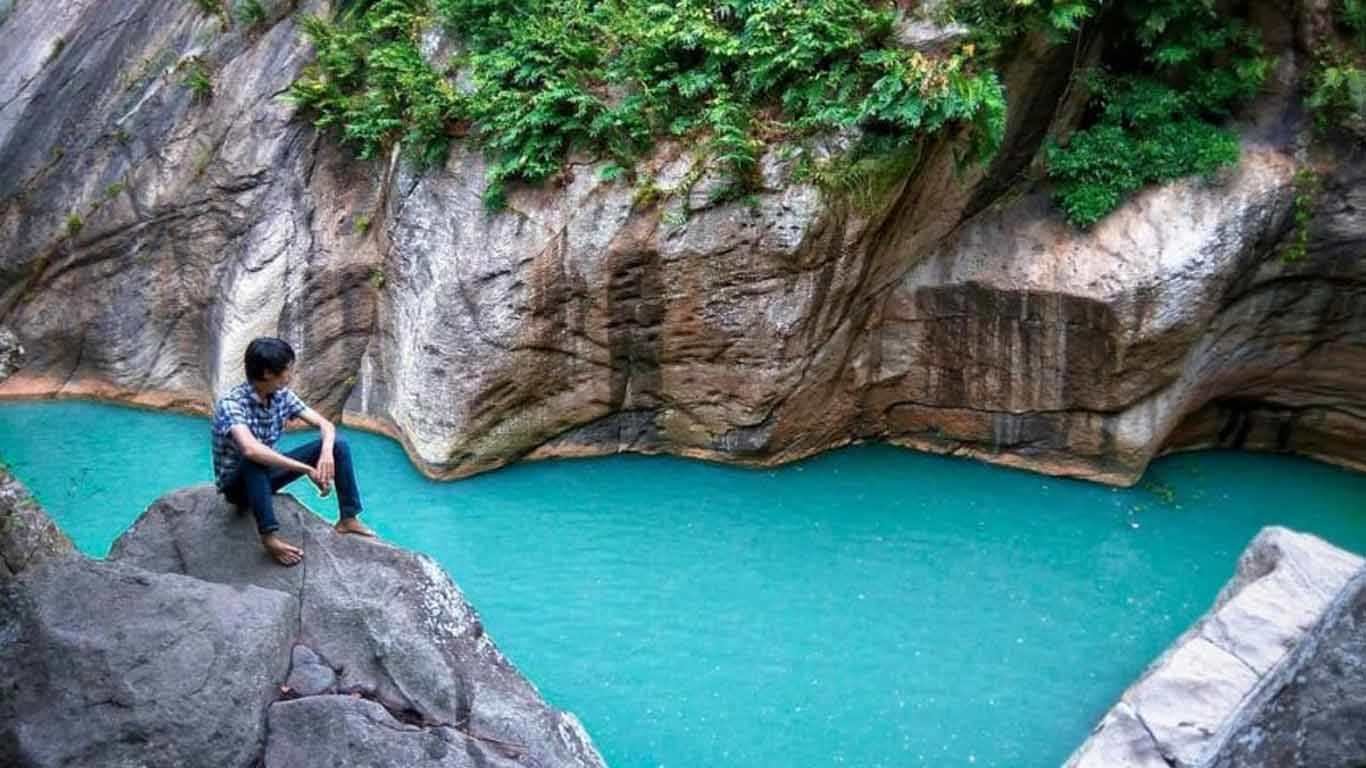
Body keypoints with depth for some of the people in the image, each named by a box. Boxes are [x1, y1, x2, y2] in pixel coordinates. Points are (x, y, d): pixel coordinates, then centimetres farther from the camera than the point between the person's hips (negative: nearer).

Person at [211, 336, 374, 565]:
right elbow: (251, 450, -44)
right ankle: (269, 536, -34)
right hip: (236, 483, -6)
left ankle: (348, 519, -2)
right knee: (255, 460, -41)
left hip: (266, 474, 6)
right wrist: (307, 469, -43)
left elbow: (324, 424, -5)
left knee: (338, 445, -6)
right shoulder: (231, 403, -28)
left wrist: (327, 451, -28)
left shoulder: (282, 395, -7)